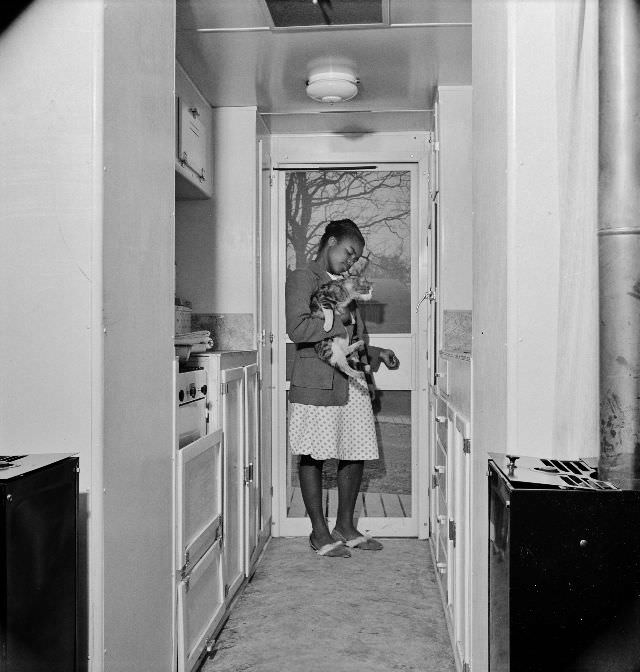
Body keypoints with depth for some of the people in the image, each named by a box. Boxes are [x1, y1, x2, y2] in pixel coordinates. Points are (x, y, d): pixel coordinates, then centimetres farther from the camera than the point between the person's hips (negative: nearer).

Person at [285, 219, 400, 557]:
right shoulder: (302, 278, -3)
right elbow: (297, 329, -18)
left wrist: (375, 352, 12)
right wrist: (340, 325, -12)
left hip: (351, 379, 8)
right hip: (315, 380, -8)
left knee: (355, 454, 9)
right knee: (313, 457, 2)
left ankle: (345, 526, 24)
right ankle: (319, 532, 14)